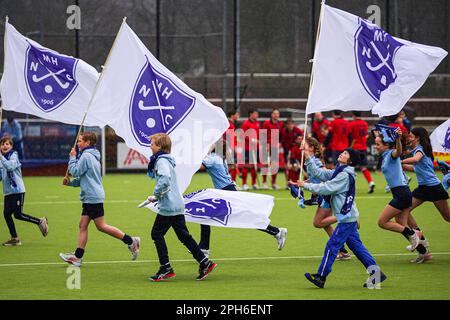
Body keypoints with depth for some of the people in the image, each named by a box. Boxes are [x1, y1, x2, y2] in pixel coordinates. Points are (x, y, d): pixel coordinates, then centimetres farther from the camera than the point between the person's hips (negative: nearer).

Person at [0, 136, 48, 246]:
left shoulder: (13, 156, -8)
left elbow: (10, 166, -28)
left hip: (17, 190, -7)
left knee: (18, 214, -9)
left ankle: (40, 222, 9)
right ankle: (14, 238, 13)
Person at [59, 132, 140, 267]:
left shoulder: (86, 156, -13)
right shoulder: (92, 156, 19)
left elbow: (75, 172, -13)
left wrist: (72, 158, -1)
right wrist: (70, 182, 14)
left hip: (93, 197, -10)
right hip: (89, 197, 10)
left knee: (101, 226, -7)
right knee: (83, 225, 7)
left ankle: (131, 241, -3)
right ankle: (78, 257, 5)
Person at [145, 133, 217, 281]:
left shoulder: (162, 160, -13)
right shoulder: (166, 159, 18)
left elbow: (164, 178, -30)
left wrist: (156, 195, -20)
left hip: (168, 206, -9)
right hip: (178, 205, 9)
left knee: (157, 233, 0)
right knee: (183, 235, 10)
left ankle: (165, 268, 0)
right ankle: (204, 262, 6)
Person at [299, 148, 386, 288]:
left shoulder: (344, 175, -16)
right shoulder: (337, 172, 13)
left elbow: (326, 188, -19)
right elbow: (319, 173, 14)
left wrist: (306, 185, -12)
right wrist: (308, 158, 5)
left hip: (346, 217, -10)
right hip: (348, 216, 10)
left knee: (332, 245, -5)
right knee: (356, 245, 10)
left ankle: (320, 277, 0)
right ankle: (376, 272, 12)